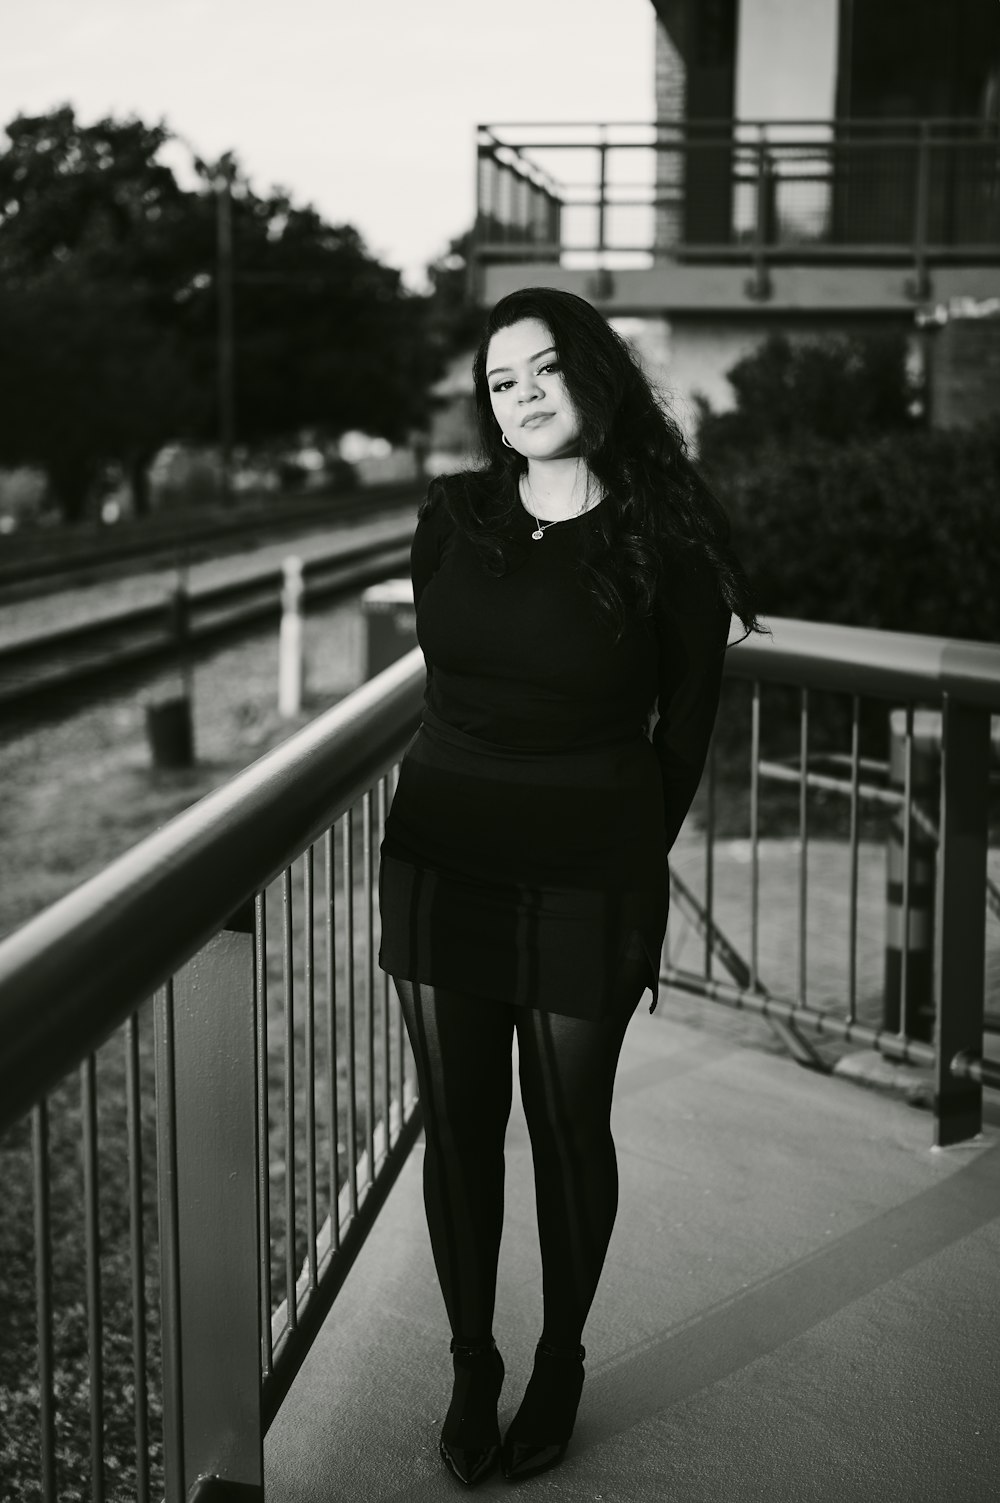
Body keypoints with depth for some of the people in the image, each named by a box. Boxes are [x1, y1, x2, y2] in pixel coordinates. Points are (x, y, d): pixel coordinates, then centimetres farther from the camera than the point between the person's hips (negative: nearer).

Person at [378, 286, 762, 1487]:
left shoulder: (668, 544, -8)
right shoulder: (451, 519, 1)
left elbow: (682, 735, 0)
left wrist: (625, 866, 4)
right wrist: (478, 798, 12)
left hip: (587, 886, -3)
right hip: (441, 867, 3)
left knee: (569, 1132, 10)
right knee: (458, 1129, 10)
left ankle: (560, 1368, 31)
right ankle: (471, 1372, 28)